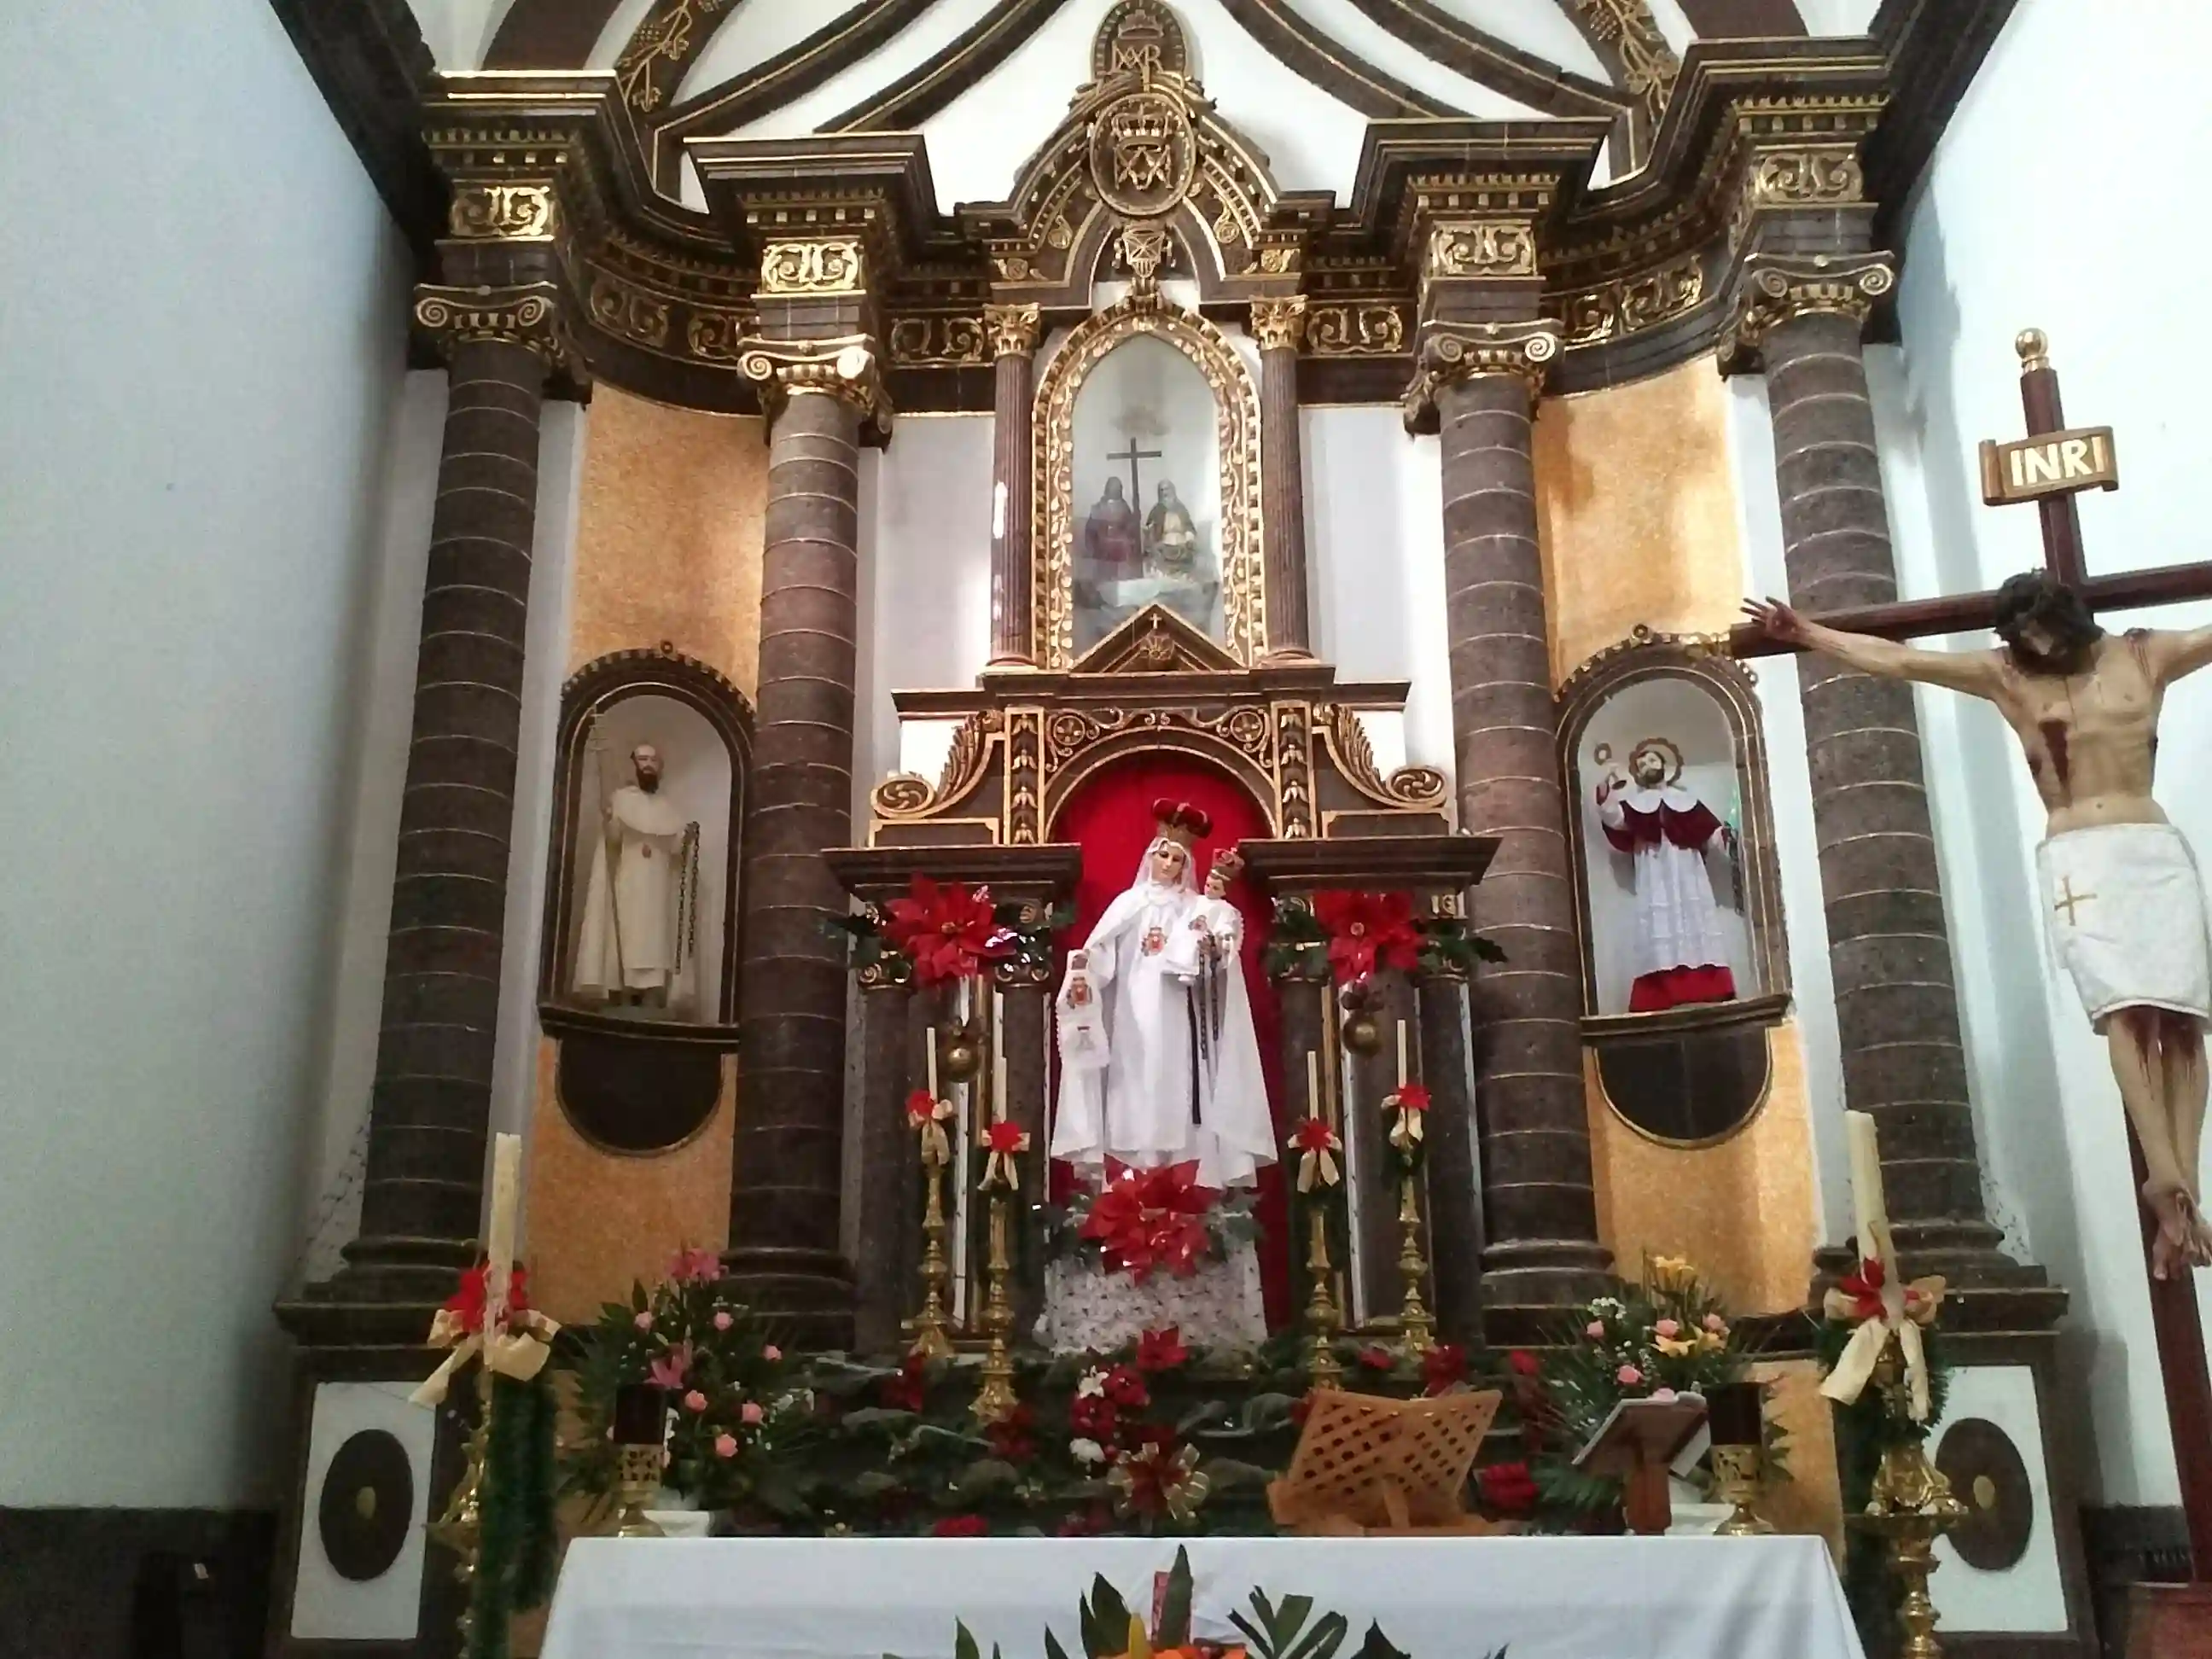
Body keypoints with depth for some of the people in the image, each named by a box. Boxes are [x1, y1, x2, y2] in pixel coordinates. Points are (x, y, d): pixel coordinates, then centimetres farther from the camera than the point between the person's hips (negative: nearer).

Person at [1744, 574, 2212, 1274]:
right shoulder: (2006, 675, 13)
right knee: (2125, 1009, -20)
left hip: (2156, 850, 1)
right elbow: (1897, 659, 11)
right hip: (2077, 859, -1)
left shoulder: (2143, 655, 14)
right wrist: (1805, 634, 9)